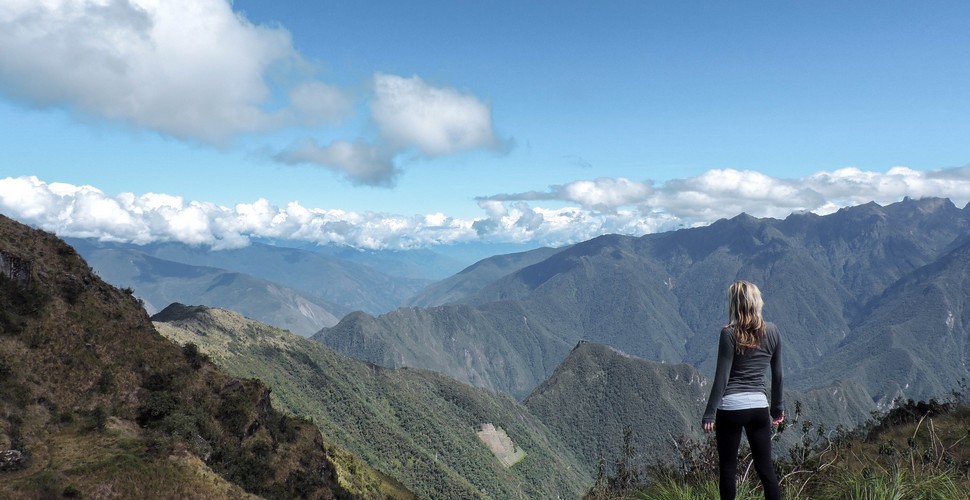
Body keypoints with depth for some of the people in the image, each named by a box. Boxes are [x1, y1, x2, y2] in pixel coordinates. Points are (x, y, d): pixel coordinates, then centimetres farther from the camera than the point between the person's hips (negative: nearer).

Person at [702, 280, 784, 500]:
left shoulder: (729, 334, -10)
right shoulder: (772, 331, 3)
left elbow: (721, 377, -11)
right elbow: (777, 374, 10)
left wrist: (710, 414, -7)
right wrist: (778, 406, 22)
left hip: (730, 407, -4)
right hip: (759, 407, 4)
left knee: (728, 469, 7)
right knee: (765, 468, 13)